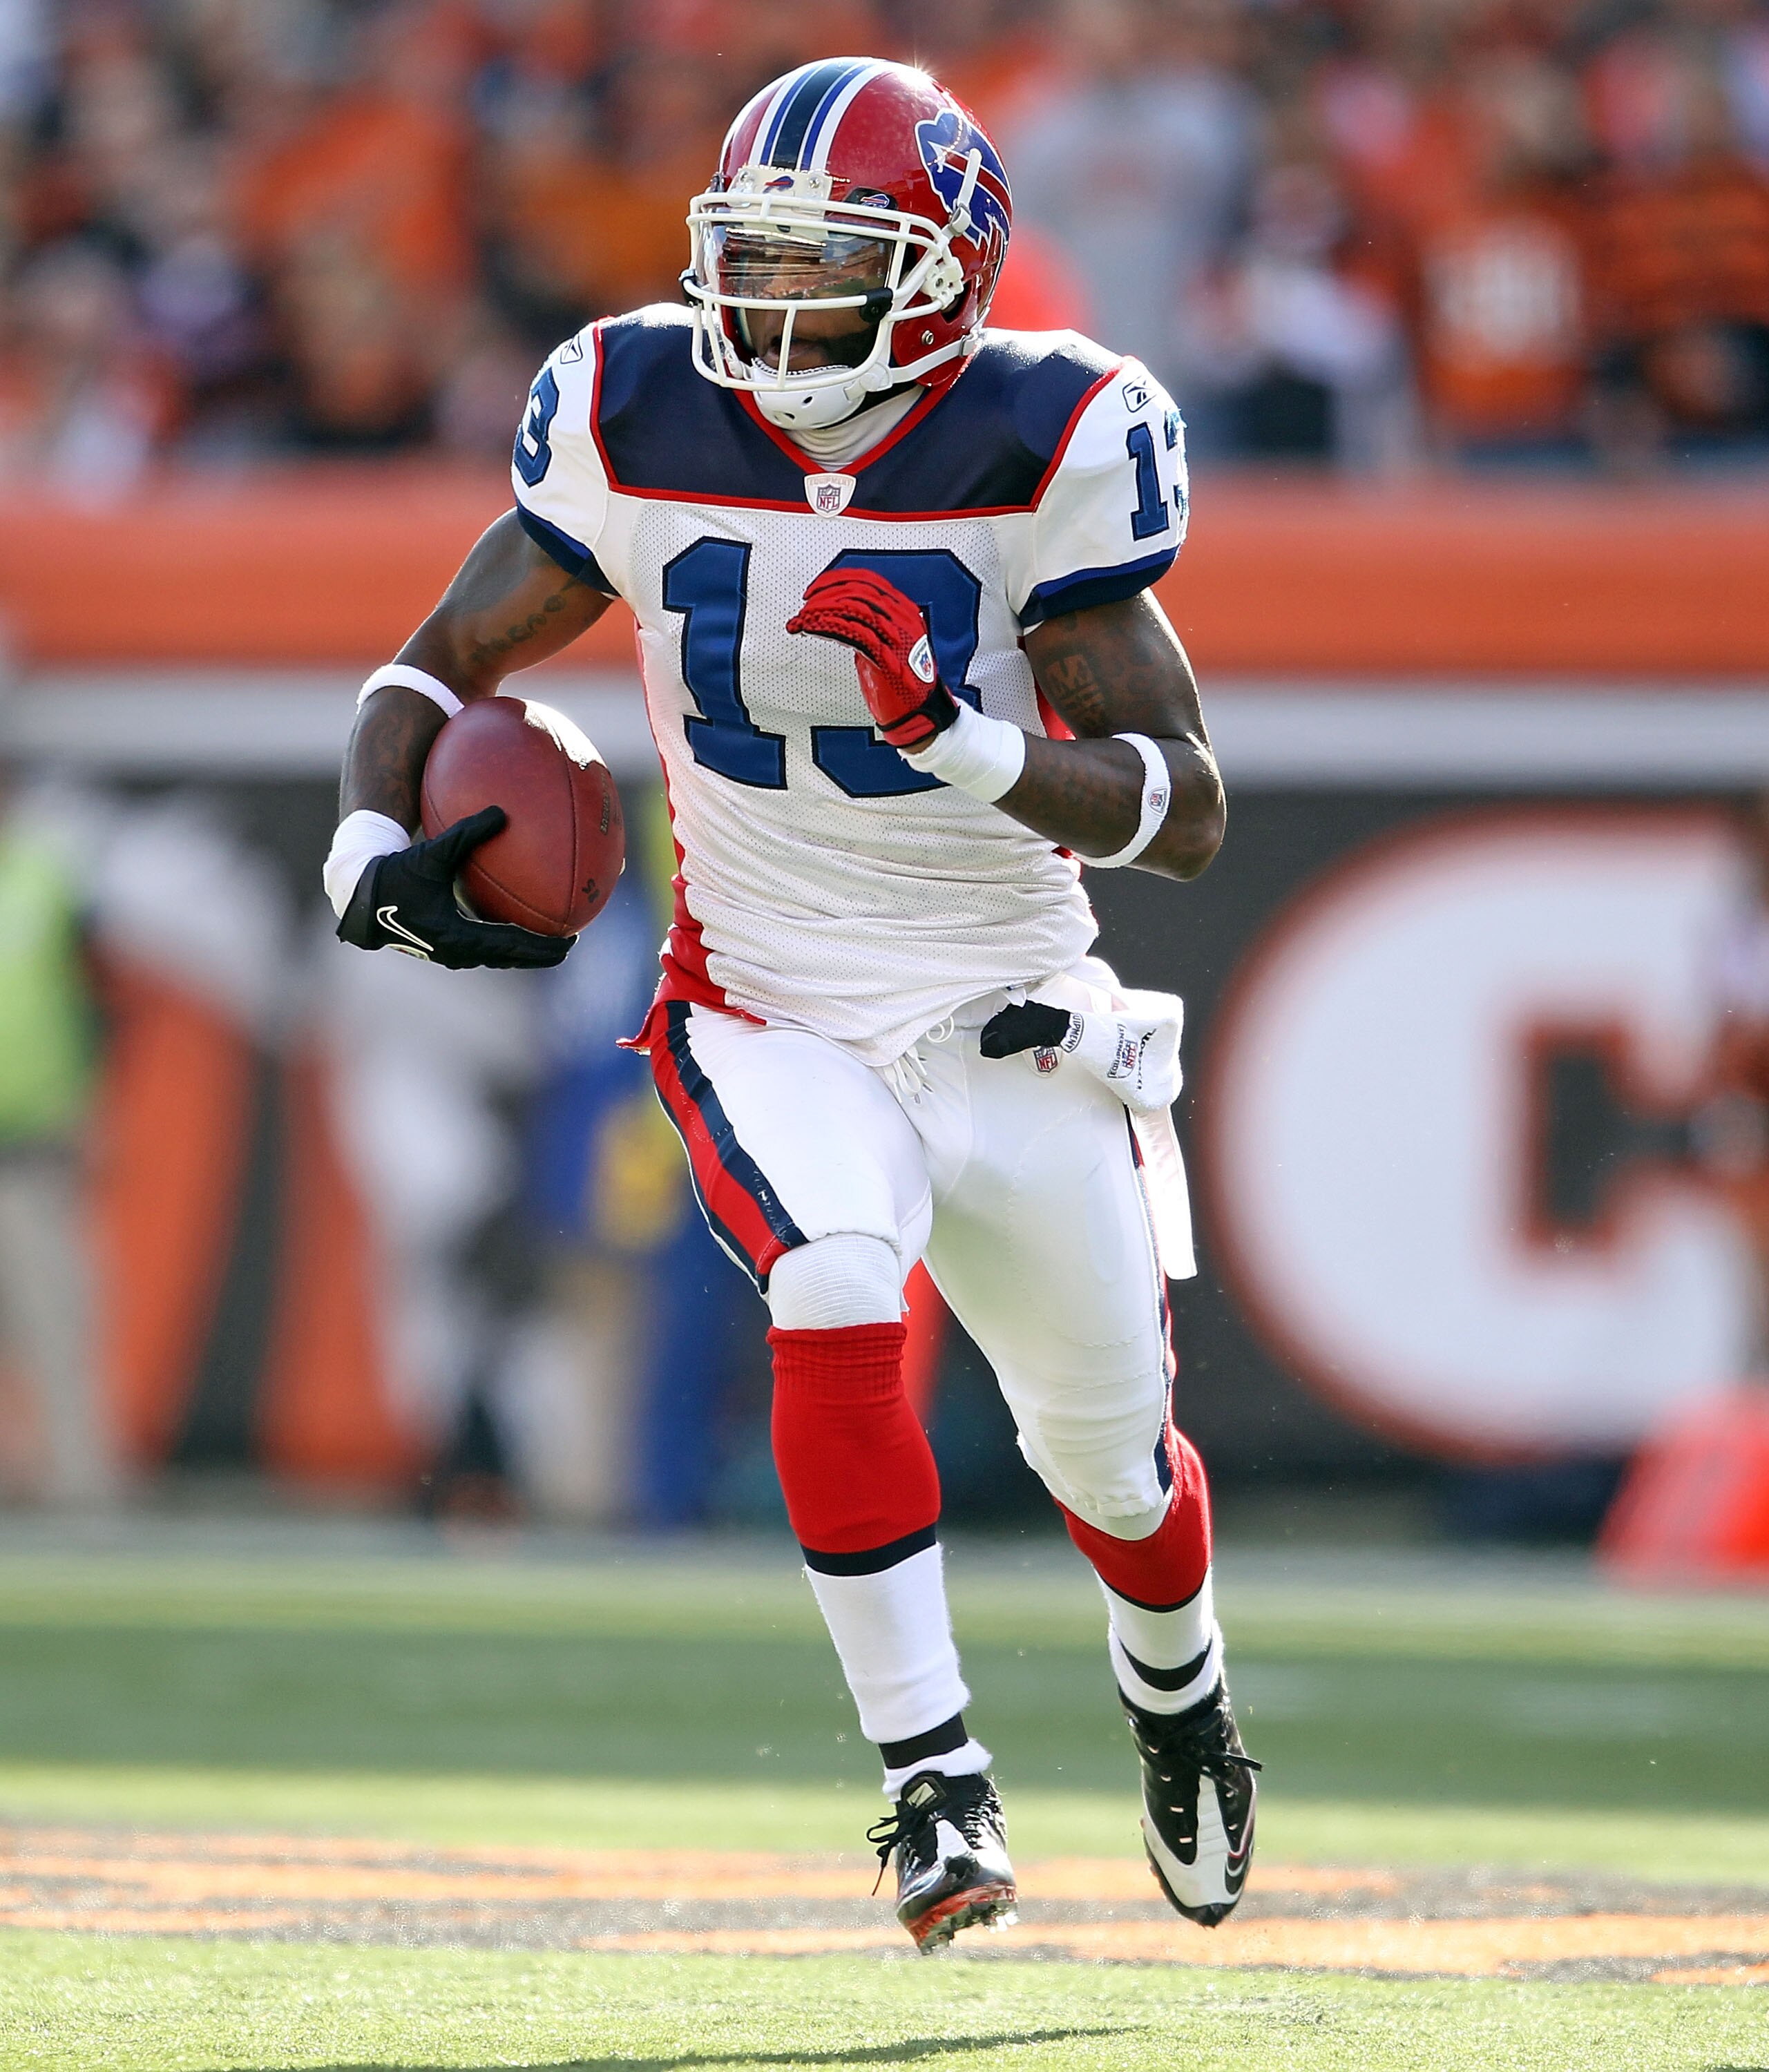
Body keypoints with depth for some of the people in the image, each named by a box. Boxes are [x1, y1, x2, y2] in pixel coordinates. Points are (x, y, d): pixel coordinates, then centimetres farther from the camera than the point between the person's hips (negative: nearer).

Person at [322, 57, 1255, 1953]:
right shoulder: (639, 427, -8)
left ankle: (1177, 1699, 49)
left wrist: (963, 736, -33)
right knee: (836, 1304, -31)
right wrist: (373, 844, -16)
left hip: (1011, 1027, 0)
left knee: (1107, 1454, 13)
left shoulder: (1045, 449, -15)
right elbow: (443, 666, 5)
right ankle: (931, 1777, -19)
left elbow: (1184, 812, -16)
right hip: (771, 1016, 0)